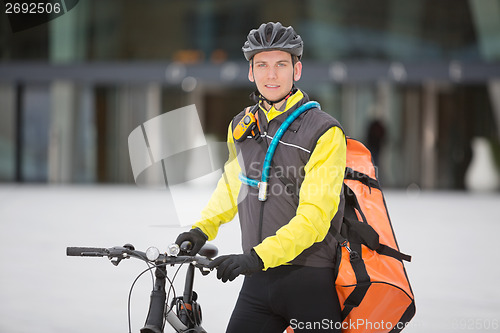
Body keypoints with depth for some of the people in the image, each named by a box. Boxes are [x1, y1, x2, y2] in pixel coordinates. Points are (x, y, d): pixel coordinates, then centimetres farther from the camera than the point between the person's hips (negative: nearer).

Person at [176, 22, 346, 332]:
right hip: (259, 282, 5)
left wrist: (259, 256, -27)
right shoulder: (240, 126, 10)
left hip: (312, 283, -4)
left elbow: (314, 216, -17)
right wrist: (203, 228, 10)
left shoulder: (324, 131, -9)